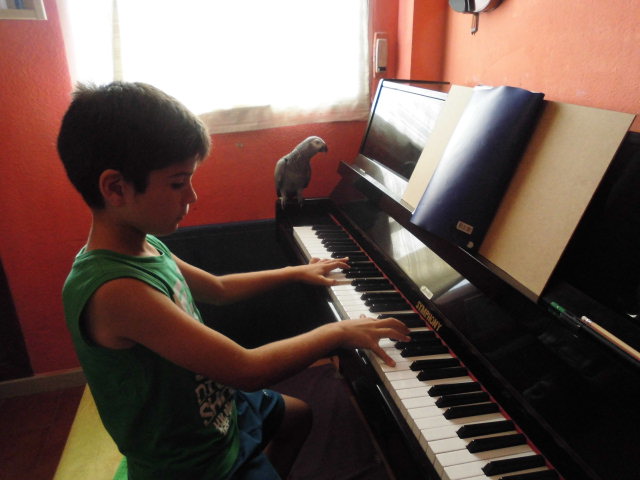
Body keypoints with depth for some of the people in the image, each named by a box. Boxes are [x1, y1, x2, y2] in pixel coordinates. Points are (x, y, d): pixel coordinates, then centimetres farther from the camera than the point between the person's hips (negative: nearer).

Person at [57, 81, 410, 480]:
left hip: (211, 404, 8)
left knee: (299, 415, 28)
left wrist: (297, 272, 15)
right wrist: (339, 332, -23)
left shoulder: (142, 246, -7)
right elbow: (249, 369, -35)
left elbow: (218, 288, 9)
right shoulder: (114, 290, -35)